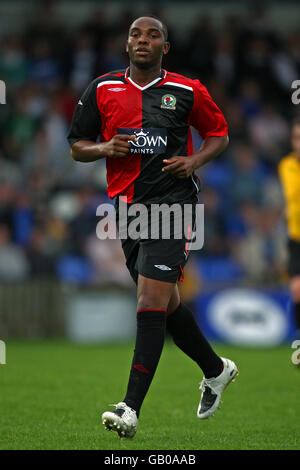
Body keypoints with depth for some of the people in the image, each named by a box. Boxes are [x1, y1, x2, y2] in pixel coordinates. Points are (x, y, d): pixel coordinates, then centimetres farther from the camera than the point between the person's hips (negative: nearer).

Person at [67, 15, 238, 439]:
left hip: (173, 201, -5)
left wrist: (195, 161, -5)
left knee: (151, 300, -16)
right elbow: (77, 146, 13)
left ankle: (131, 408, -20)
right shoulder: (103, 90, 8)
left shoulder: (187, 91, 1)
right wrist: (105, 148, -8)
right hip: (127, 206, 5)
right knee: (166, 302, 14)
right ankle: (215, 369, 38)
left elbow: (219, 133, 14)